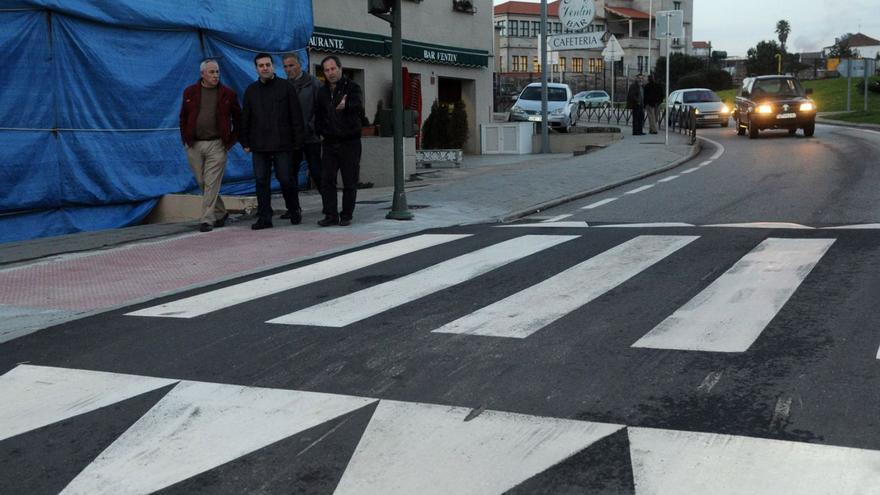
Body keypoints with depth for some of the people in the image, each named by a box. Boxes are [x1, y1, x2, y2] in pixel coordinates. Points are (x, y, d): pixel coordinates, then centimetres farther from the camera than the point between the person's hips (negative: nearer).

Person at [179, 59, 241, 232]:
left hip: (217, 145, -3)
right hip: (194, 145, 3)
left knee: (212, 183, -7)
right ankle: (221, 213, 25)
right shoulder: (190, 92, 7)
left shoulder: (228, 94, 2)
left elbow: (238, 119, 9)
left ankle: (207, 219, -3)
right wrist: (185, 139, 7)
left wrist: (231, 140, 2)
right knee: (202, 183, 8)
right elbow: (183, 117, 15)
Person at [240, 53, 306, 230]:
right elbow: (245, 119, 15)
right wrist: (245, 142, 10)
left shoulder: (286, 87, 2)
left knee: (286, 179, 0)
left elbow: (296, 117, -1)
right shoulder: (251, 90, 12)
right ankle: (264, 217, 8)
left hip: (282, 144, -3)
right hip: (259, 145, 3)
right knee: (261, 181, 2)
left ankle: (295, 211, 21)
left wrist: (297, 141, -5)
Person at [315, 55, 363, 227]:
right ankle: (330, 215, 7)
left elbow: (359, 105, -25)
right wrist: (321, 131, 8)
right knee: (326, 180, 1)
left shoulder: (352, 87, -4)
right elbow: (318, 115, 23)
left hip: (349, 142, -4)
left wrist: (346, 106, -46)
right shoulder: (322, 92, 12)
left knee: (349, 182, 1)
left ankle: (346, 215, 11)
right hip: (330, 142, 5)